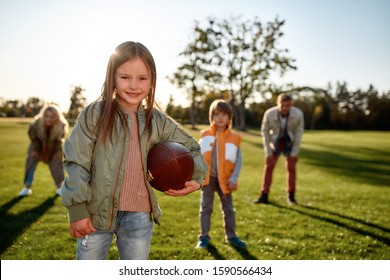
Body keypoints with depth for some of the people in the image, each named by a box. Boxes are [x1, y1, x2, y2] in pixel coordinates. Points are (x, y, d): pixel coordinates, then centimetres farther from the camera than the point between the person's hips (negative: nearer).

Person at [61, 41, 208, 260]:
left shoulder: (158, 121, 3)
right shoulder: (95, 114, -6)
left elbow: (191, 147, 17)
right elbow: (76, 163, -7)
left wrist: (197, 178, 0)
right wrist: (77, 210, -11)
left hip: (139, 217, 3)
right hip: (97, 213, -2)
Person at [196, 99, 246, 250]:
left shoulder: (234, 137, -4)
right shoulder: (205, 135, -2)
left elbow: (239, 160, -3)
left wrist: (233, 179, -10)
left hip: (224, 179, 1)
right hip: (208, 177, 0)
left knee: (228, 209, 12)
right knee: (206, 208, 6)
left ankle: (231, 236, 26)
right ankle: (204, 237, 17)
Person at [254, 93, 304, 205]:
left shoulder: (298, 114, -29)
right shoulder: (269, 114, -29)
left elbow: (299, 132, -15)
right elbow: (265, 131, -13)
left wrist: (294, 153, -14)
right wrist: (268, 152, -12)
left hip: (290, 142, 0)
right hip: (275, 142, 0)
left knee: (291, 167, -3)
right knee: (268, 166, -4)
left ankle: (291, 196, 11)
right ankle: (264, 196, 0)